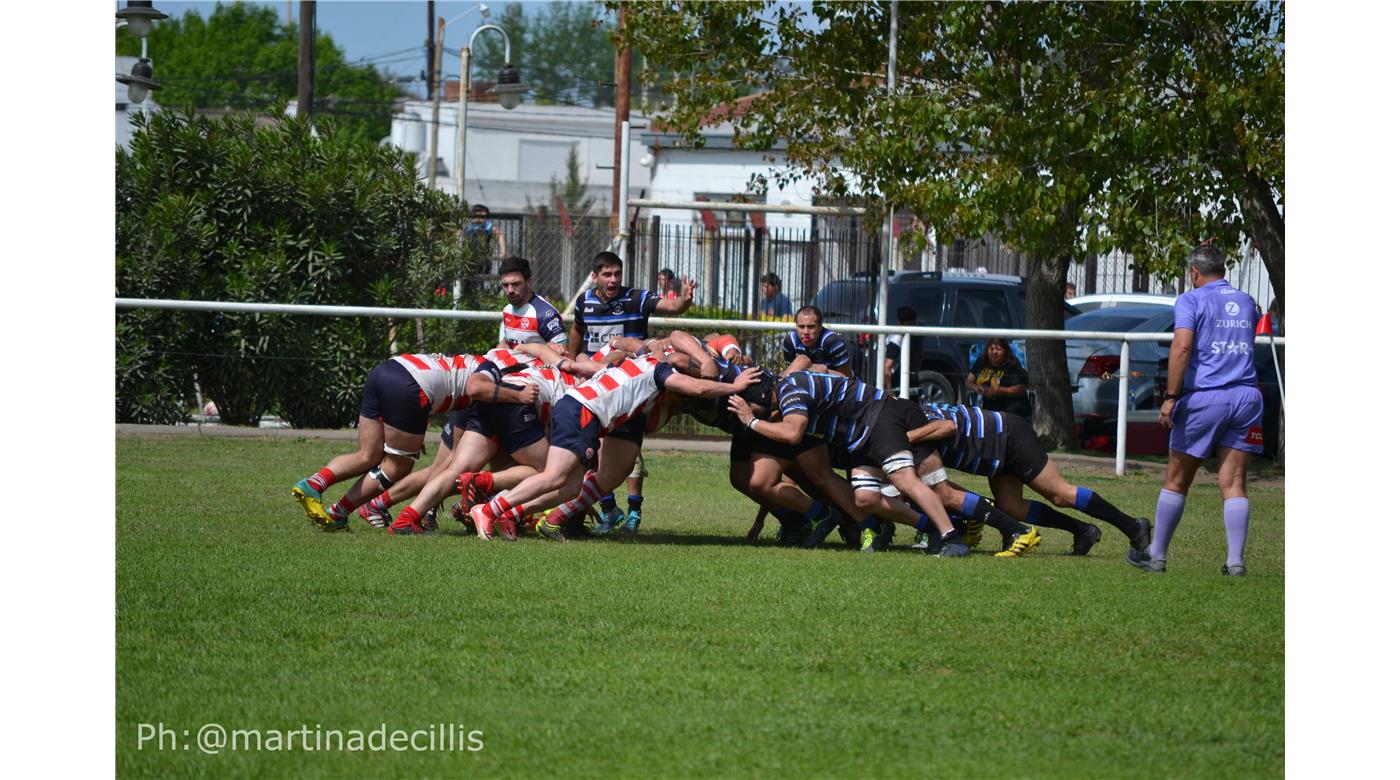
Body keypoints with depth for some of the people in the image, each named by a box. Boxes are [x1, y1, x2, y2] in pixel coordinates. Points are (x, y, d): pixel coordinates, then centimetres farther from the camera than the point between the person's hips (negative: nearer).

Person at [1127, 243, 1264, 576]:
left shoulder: (1192, 300, -1)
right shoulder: (1245, 301, 16)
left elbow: (1182, 346, -15)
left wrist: (1171, 397, -16)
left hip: (1204, 397, -4)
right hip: (1246, 396, 4)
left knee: (1176, 481, 7)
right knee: (1233, 483, 1)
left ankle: (1156, 555, 15)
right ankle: (1235, 560, -9)